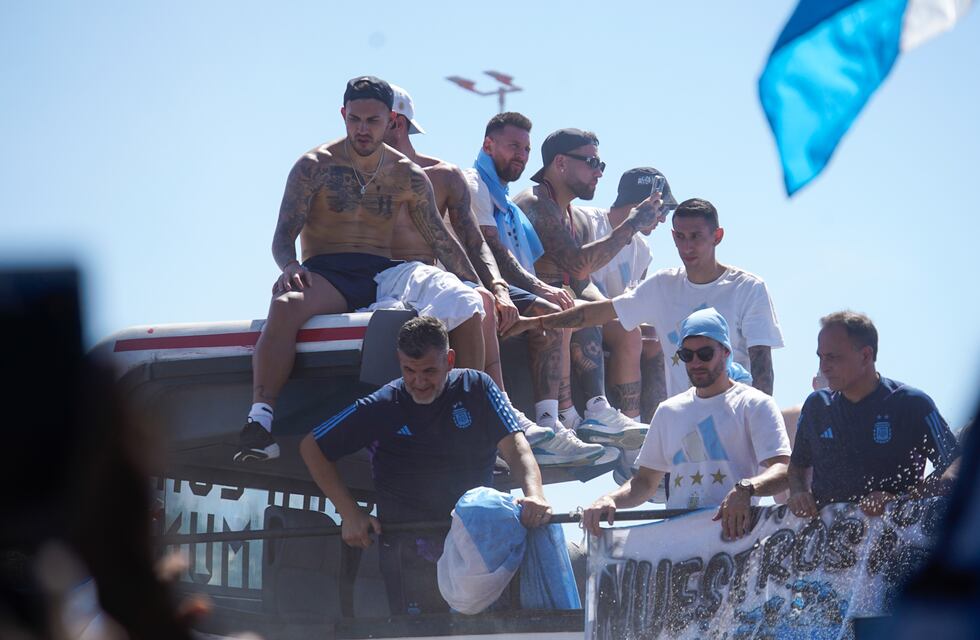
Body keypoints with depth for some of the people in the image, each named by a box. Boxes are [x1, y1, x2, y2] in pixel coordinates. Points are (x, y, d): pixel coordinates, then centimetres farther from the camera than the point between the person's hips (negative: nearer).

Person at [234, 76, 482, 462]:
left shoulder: (407, 176, 14)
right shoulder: (316, 166, 3)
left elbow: (442, 240, 17)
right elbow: (284, 236, -4)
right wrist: (289, 266, -27)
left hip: (384, 274, 4)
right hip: (325, 274, -4)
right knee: (286, 304, -39)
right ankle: (259, 422, -44)